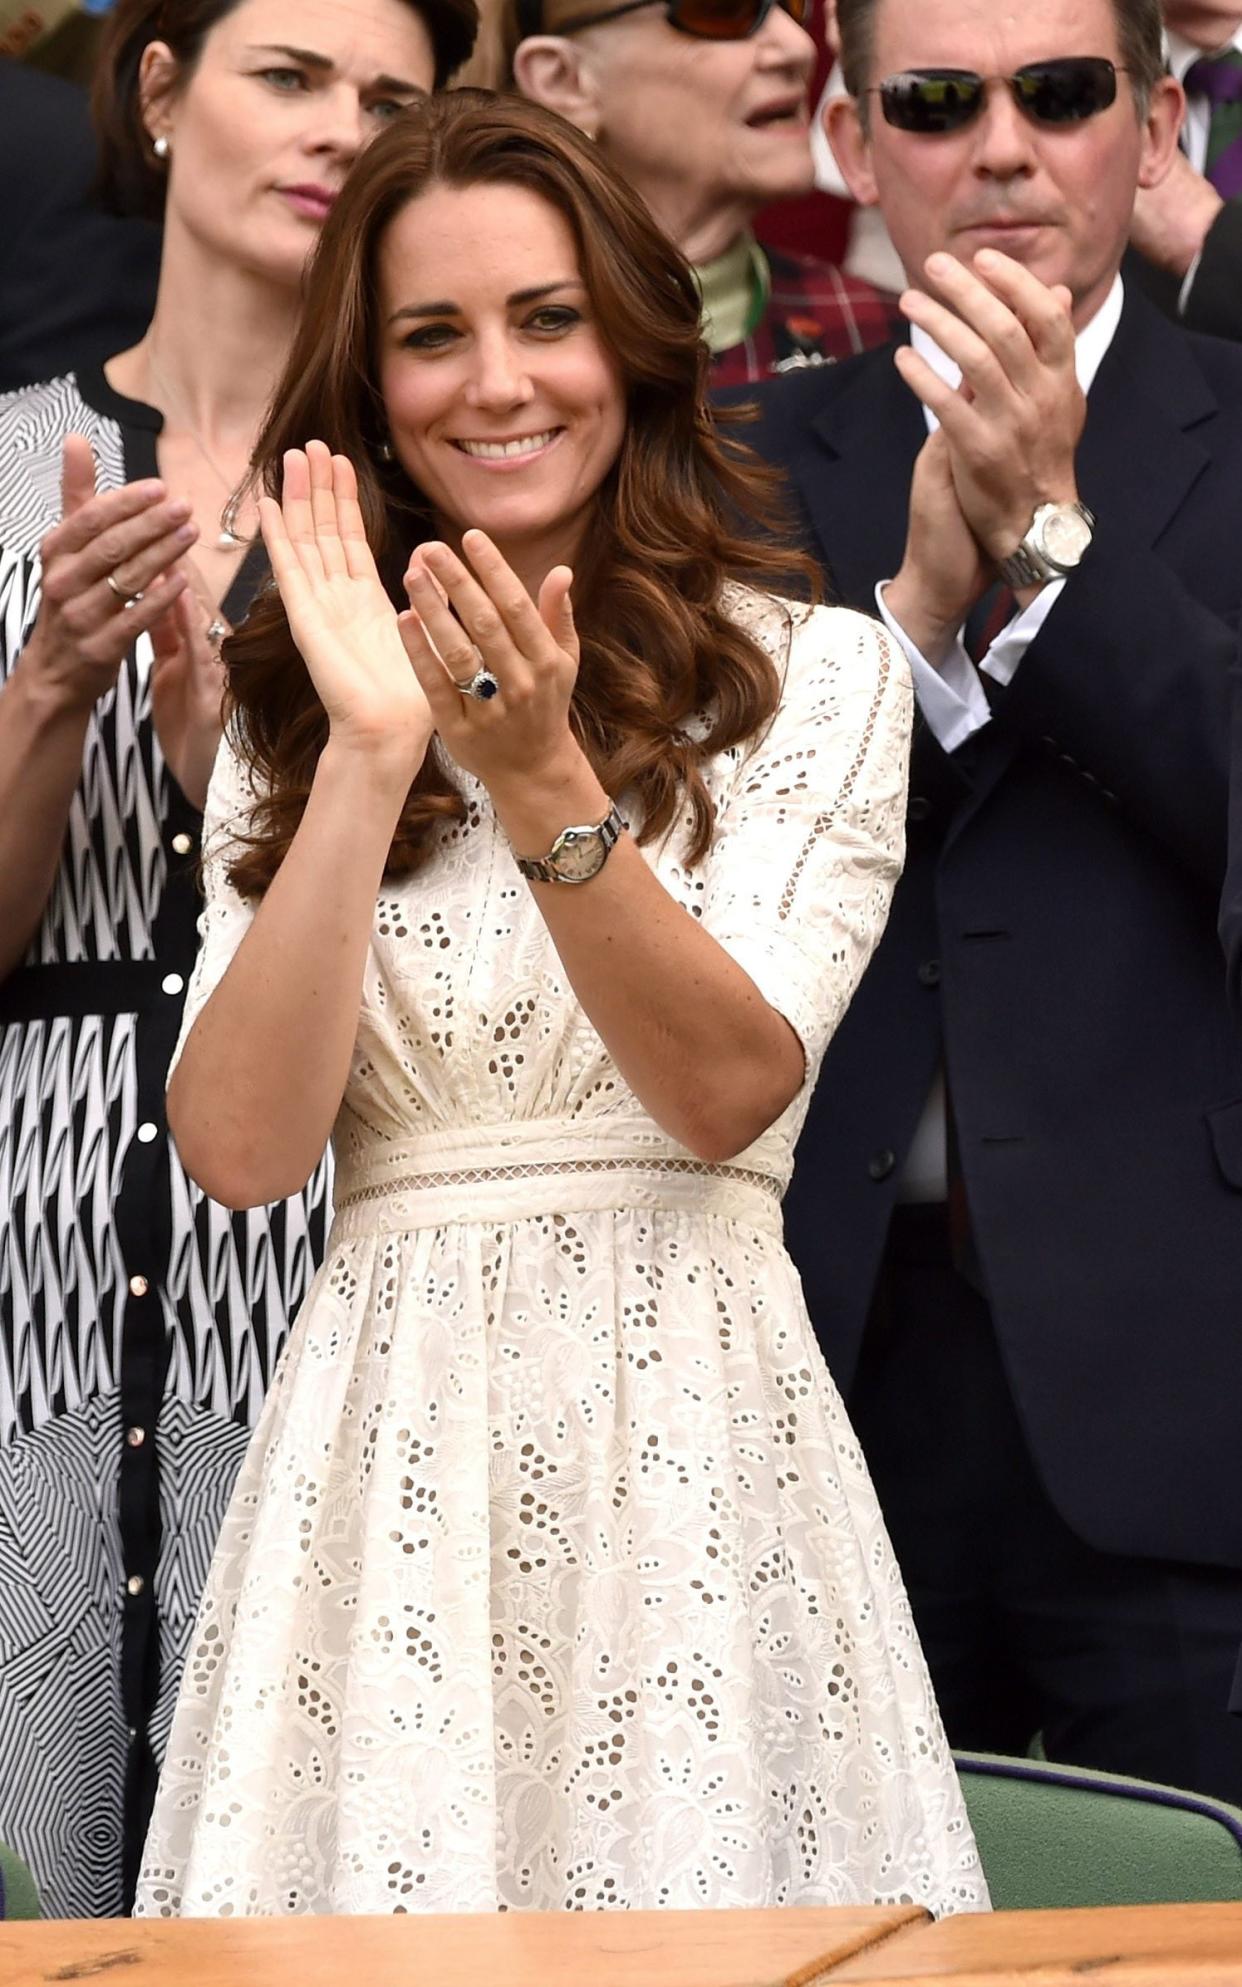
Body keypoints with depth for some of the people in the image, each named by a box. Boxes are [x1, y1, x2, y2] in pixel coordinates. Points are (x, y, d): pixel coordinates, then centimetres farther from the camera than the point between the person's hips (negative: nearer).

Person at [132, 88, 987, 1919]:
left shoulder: (819, 675, 3)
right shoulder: (295, 711, 9)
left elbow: (729, 1089, -9)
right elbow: (241, 1146, -4)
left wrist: (541, 779, -20)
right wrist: (375, 754, -11)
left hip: (694, 1439, -2)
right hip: (387, 1441, 2)